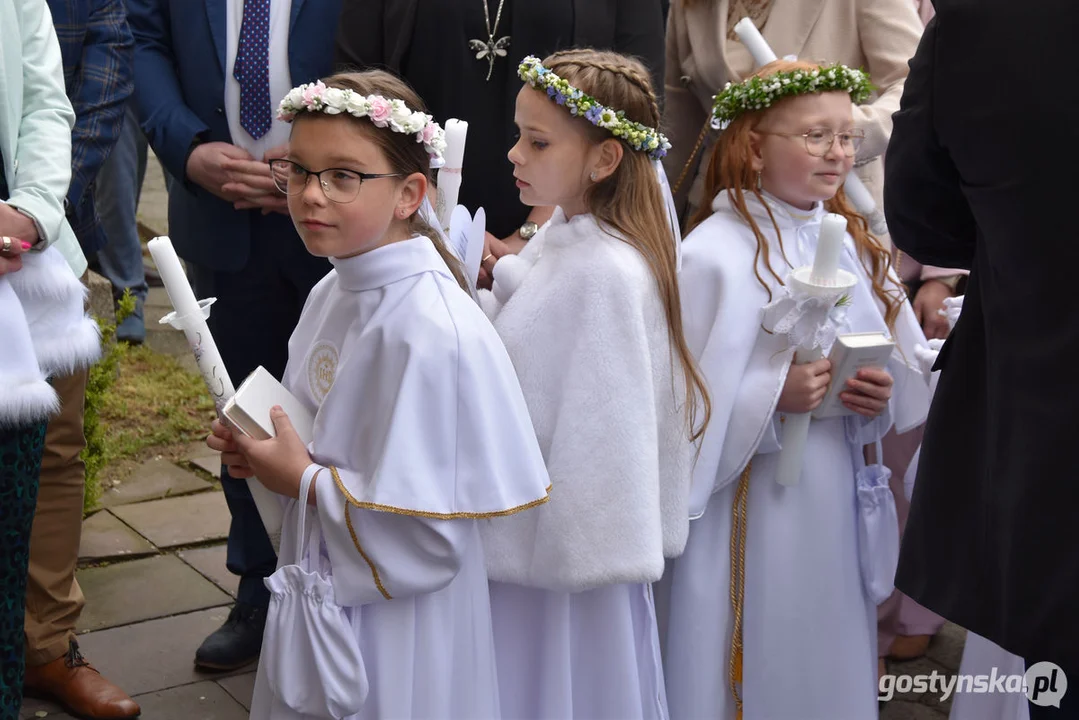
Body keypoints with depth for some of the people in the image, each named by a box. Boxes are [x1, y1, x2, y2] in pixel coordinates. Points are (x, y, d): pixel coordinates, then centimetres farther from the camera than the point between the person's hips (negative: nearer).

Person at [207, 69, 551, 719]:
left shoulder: (432, 332, -26)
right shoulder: (334, 292, 1)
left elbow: (426, 534, -26)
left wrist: (301, 479, -17)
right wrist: (266, 452, -2)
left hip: (395, 628, -8)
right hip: (321, 590, 8)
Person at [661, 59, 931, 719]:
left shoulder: (857, 246, 6)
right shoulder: (715, 252, -14)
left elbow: (908, 370, 13)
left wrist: (884, 394, -7)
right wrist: (773, 397, -24)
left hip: (843, 500, 6)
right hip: (753, 509, -6)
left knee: (830, 664, 16)